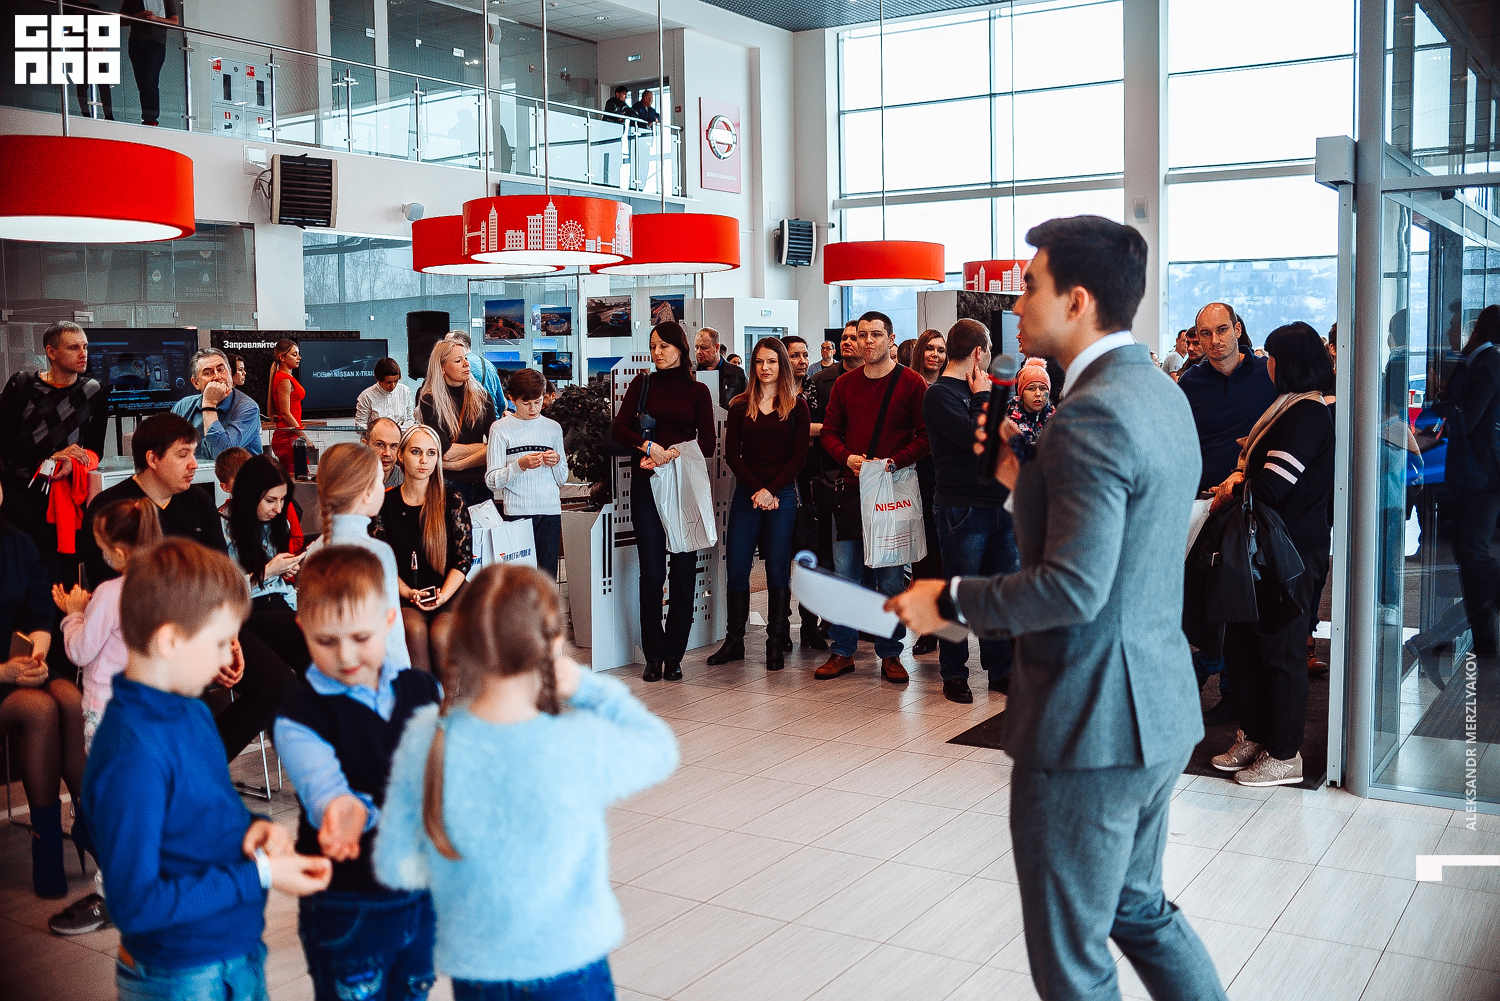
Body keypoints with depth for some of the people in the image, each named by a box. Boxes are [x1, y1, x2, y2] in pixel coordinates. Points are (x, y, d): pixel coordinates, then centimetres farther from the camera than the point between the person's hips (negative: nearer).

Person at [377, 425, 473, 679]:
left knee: (440, 635, -30)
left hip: (449, 593, -1)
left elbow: (464, 558, 1)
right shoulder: (386, 502, 5)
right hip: (403, 594, 1)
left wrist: (443, 596, -13)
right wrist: (408, 593, -11)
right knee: (415, 631, -31)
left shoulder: (452, 501, 3)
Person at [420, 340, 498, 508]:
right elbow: (445, 451, -11)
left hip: (480, 483, 3)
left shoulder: (482, 397, 6)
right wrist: (483, 447, -1)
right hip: (447, 483, -3)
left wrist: (458, 465, -13)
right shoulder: (429, 401, -3)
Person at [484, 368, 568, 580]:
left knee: (547, 574, 0)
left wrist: (557, 462, -3)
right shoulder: (500, 429, 3)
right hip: (517, 513, -3)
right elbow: (492, 481, -3)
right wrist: (520, 465, -16)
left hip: (550, 510, 3)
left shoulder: (553, 428, 14)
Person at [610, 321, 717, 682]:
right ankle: (653, 656, 7)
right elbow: (618, 429, 3)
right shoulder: (642, 384, 10)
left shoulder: (698, 391, 8)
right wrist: (648, 445, -14)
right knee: (652, 571, -1)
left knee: (684, 569, 1)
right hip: (647, 483, 0)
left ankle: (674, 655, 10)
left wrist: (671, 456, -12)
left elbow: (709, 442, 2)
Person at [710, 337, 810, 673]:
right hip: (746, 495, 2)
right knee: (736, 568, 1)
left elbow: (799, 456, -1)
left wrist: (771, 490, -11)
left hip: (782, 495, -2)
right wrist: (756, 490, -8)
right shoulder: (740, 406, 8)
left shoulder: (796, 406, 4)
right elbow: (732, 454, 3)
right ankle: (734, 641, 11)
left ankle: (775, 642, 9)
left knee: (778, 570, 1)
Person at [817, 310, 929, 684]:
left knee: (892, 578, 2)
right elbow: (829, 432, 12)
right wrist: (847, 457, -7)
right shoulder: (845, 384, 10)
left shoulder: (911, 383, -2)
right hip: (851, 490, 3)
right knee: (845, 574, 5)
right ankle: (843, 652, 15)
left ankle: (890, 654, 13)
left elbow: (925, 436, -5)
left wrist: (893, 463, -17)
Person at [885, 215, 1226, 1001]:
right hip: (1158, 710, 10)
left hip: (1090, 727, -10)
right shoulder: (1160, 395, 9)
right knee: (1138, 907, 28)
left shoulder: (1091, 414, -23)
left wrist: (949, 601, -17)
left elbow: (1073, 588, -28)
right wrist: (1029, 484, 11)